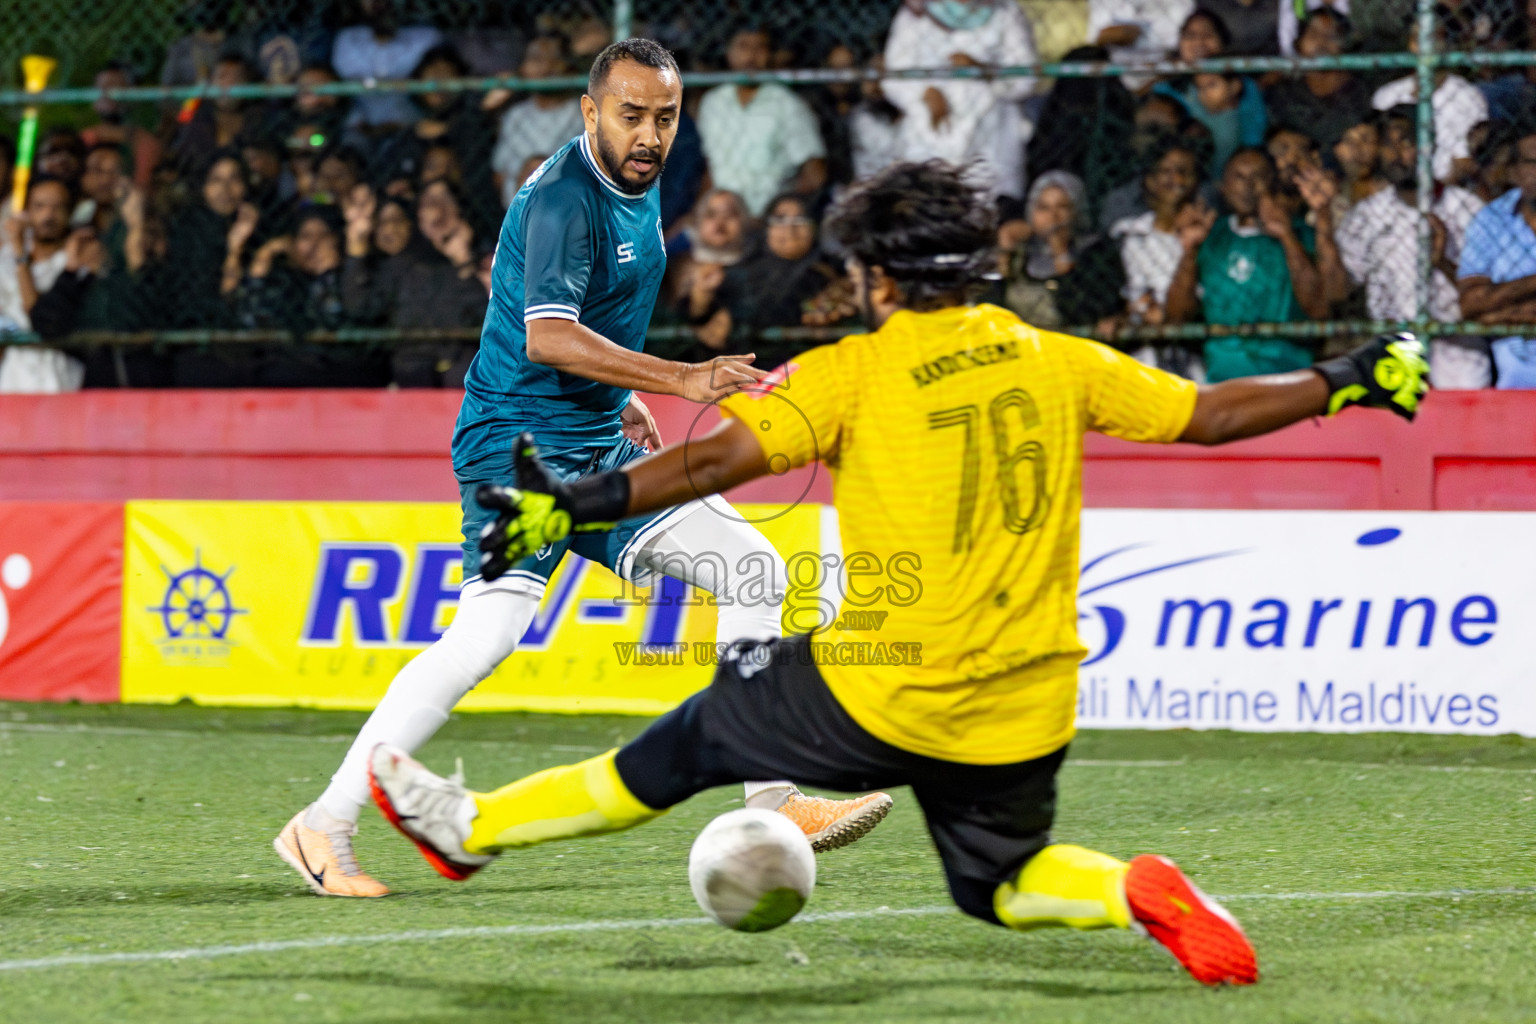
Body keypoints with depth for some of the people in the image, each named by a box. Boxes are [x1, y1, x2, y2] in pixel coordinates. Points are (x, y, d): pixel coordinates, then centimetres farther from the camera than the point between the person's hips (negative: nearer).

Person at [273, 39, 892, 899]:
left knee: (754, 570, 3)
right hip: (522, 441, -9)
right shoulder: (564, 198, -17)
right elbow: (545, 336, -31)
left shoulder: (641, 186, 13)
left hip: (602, 450, 9)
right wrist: (683, 379, -36)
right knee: (492, 630, -25)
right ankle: (325, 827, -20)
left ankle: (770, 805, 6)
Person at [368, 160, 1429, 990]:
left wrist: (569, 505, -15)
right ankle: (1134, 890, -3)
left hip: (884, 697, -4)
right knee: (999, 884, 26)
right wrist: (1349, 382, 22)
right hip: (1024, 716, 4)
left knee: (694, 742, 16)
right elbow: (1210, 414, 9)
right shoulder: (1058, 362, 4)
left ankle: (470, 826, 27)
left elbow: (721, 458, -18)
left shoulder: (854, 372, -8)